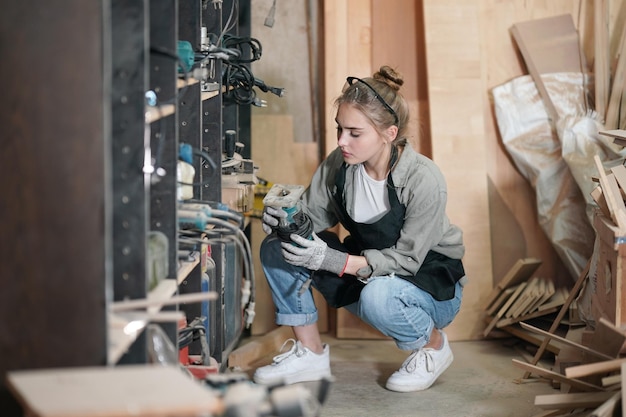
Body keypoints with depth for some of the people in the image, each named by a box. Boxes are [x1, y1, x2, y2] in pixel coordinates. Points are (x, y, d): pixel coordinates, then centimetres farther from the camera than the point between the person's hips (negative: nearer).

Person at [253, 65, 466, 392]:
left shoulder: (423, 180, -27)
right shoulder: (338, 164, -13)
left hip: (431, 283, -5)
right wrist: (285, 224, -25)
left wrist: (334, 261, -36)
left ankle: (433, 344, -5)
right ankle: (310, 353, 1)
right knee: (276, 249, -12)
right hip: (365, 272, 5)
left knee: (378, 294, -40)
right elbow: (311, 214, -1)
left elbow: (406, 259, -25)